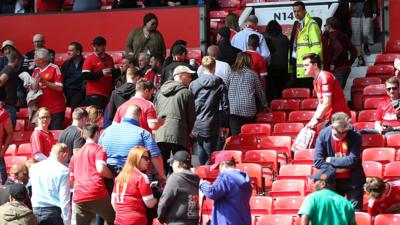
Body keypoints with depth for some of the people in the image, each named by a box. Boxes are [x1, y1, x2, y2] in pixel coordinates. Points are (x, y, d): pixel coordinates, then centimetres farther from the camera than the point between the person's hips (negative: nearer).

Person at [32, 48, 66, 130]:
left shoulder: (54, 68, -5)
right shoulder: (36, 70, 13)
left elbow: (59, 88, -11)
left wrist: (44, 82, -16)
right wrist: (36, 82, -6)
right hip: (42, 109, 6)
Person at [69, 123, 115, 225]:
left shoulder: (76, 154, 23)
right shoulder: (98, 148, 4)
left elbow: (71, 179, 24)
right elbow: (101, 169, -13)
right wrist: (113, 176, 4)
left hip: (79, 197, 5)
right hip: (97, 195, -5)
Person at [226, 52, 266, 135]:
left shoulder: (232, 74, 5)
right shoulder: (252, 74, 4)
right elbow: (259, 91, 13)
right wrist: (264, 104, 28)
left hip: (233, 109, 1)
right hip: (248, 109, -1)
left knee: (235, 135, -1)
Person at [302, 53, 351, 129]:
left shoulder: (324, 77, -15)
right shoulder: (316, 81, 15)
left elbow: (327, 103, -20)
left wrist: (317, 120, -18)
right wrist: (312, 121, 13)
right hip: (329, 118, 9)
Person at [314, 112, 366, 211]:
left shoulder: (355, 135, -13)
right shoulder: (323, 135, -9)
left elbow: (352, 160, -20)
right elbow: (318, 162, -12)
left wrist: (331, 160, -14)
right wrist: (337, 169, -17)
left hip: (352, 180, -2)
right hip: (332, 180, 2)